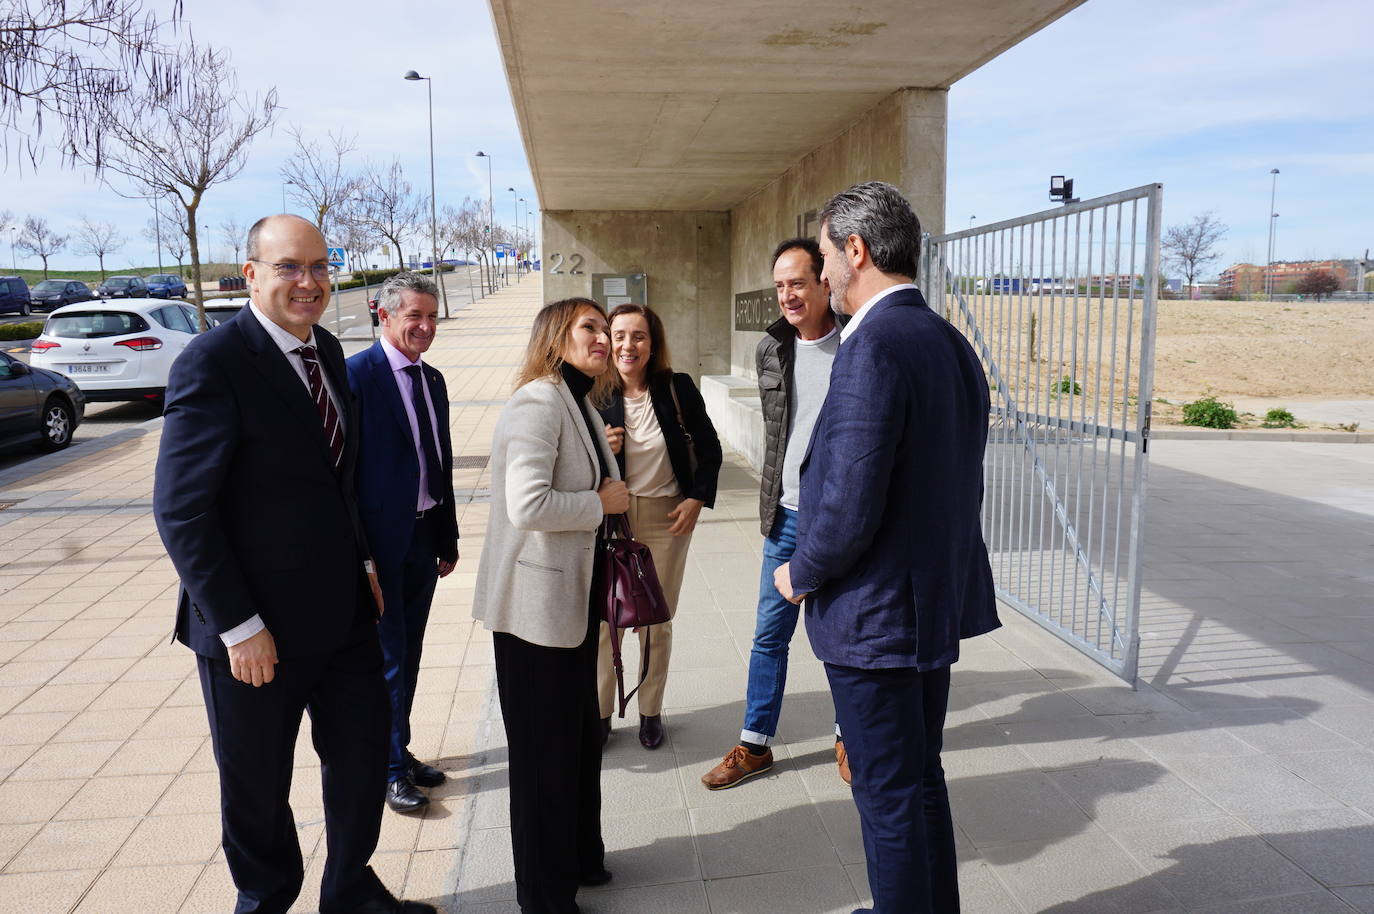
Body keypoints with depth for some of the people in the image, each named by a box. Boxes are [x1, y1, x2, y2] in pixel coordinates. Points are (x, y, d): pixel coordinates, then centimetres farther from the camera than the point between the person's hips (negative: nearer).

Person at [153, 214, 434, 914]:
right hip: (257, 631, -6)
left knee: (362, 757, 18)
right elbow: (180, 510, -20)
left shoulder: (327, 351, 5)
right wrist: (239, 626, -19)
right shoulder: (213, 363, -18)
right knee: (257, 785, 15)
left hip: (344, 611, 7)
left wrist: (362, 559, 9)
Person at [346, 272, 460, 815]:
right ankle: (391, 769, 21)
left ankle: (400, 753, 33)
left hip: (425, 535, 7)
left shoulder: (432, 380, 10)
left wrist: (449, 538, 15)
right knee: (388, 657, 4)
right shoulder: (356, 375, -13)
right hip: (380, 538, -7)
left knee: (409, 653, 17)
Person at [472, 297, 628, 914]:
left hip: (573, 597, 9)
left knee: (581, 732, 20)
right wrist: (602, 502, -18)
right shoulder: (538, 403, -19)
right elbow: (527, 505, -30)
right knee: (545, 747, 6)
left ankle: (579, 857, 40)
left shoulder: (581, 406, 12)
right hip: (535, 603, -9)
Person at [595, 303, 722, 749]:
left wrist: (697, 499, -4)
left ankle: (651, 711, 25)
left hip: (667, 517, 0)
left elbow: (710, 450, 6)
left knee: (657, 620, 8)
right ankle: (600, 713, 20)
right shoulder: (596, 397, -5)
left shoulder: (678, 389, -5)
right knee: (605, 618, 3)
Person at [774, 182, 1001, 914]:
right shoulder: (952, 343, 6)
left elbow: (850, 506, -25)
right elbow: (956, 483, 11)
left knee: (888, 795, 8)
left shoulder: (873, 347, -22)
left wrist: (802, 575, -8)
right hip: (940, 601, 9)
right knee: (922, 779, 23)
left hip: (875, 613, -9)